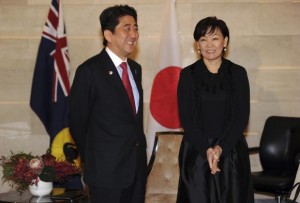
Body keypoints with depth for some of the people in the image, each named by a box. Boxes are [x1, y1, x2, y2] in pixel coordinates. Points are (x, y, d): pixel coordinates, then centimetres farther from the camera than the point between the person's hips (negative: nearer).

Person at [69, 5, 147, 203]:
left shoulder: (135, 68, 11)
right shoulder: (90, 70, -11)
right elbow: (77, 121, -6)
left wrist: (138, 152, 11)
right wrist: (93, 161, 3)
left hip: (137, 167, 6)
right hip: (107, 171, -6)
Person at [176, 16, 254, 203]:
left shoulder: (238, 73, 5)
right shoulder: (188, 75, 3)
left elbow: (242, 116, -1)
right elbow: (186, 117, -3)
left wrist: (221, 148, -14)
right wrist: (206, 149, -15)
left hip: (232, 151, 1)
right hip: (196, 151, 0)